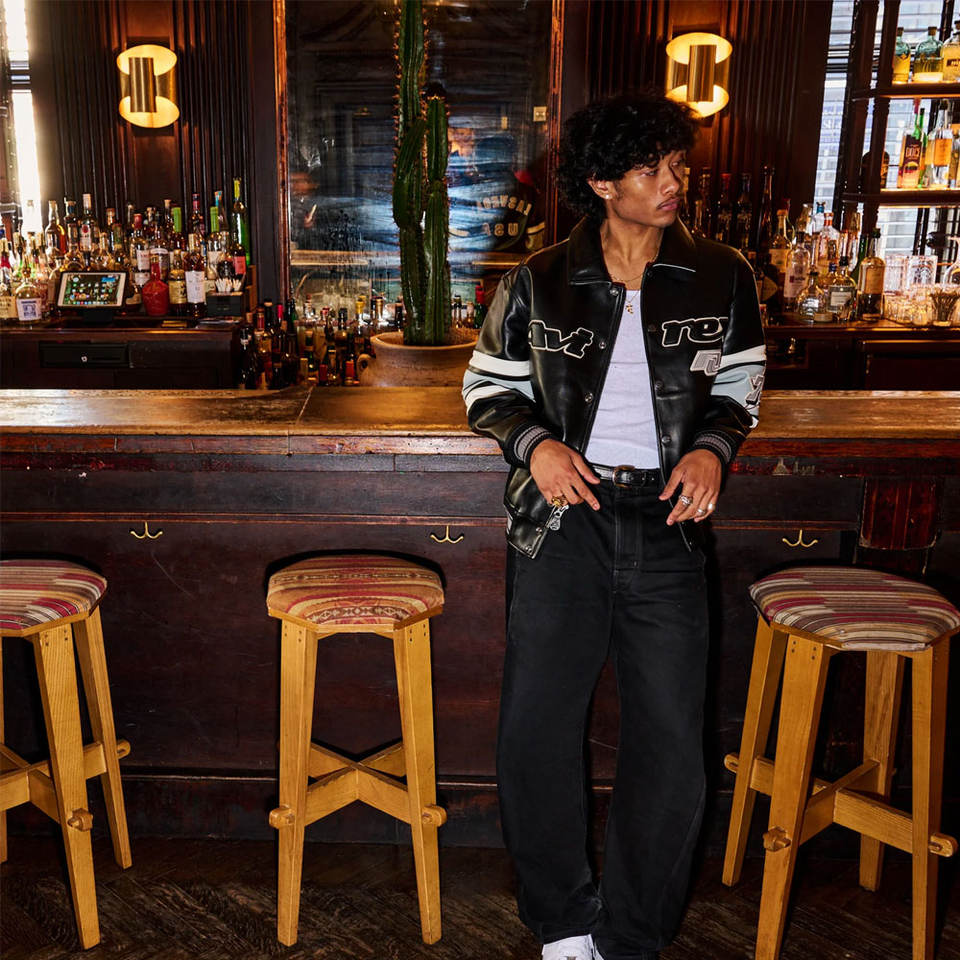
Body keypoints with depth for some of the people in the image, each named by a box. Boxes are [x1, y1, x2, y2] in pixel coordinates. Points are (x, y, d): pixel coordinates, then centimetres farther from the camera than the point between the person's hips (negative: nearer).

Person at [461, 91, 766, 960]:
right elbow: (487, 388, 11)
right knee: (535, 731, -2)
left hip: (665, 523, 1)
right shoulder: (539, 284, 2)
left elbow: (741, 383, 16)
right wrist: (534, 442, -9)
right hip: (565, 518, -1)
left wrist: (712, 446, -4)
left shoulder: (721, 277, 5)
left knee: (672, 742, 2)